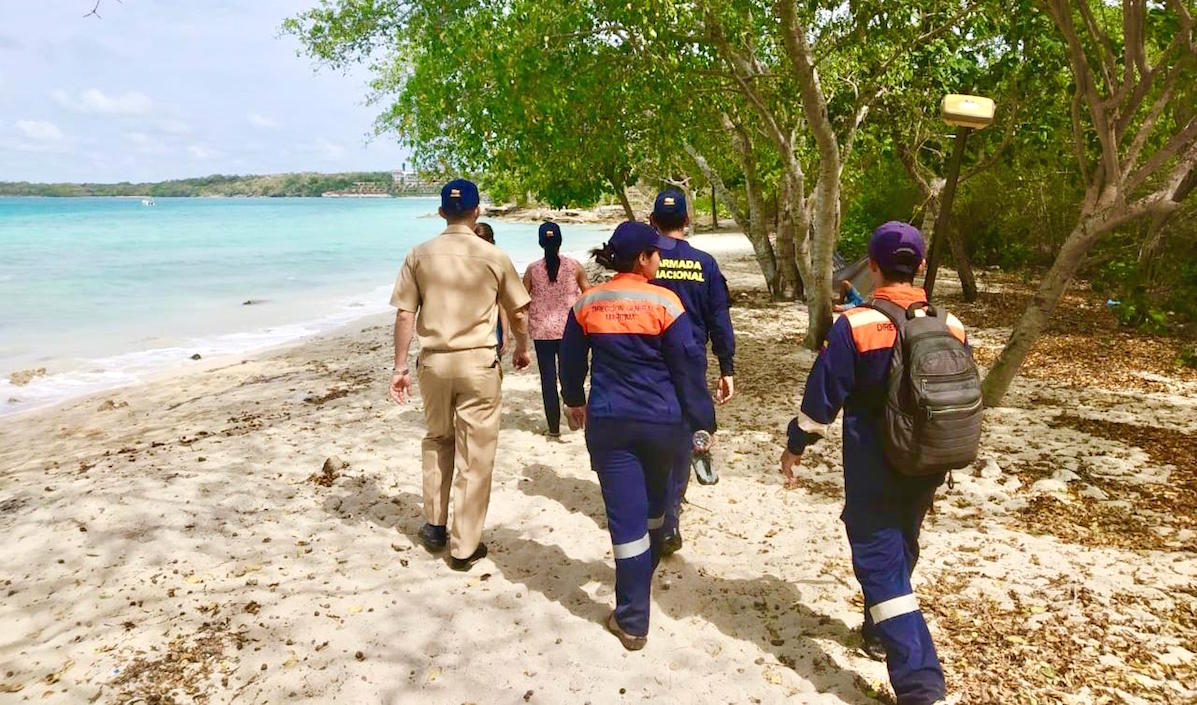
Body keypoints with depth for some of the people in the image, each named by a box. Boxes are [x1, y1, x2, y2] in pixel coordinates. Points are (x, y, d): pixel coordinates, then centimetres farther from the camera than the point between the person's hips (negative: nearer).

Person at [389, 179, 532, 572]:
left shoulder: (420, 255, 0)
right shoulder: (494, 257, -3)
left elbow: (405, 315, -1)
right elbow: (518, 313, 5)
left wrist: (400, 367, 6)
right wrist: (522, 349, 22)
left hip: (433, 362, 3)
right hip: (478, 363, -2)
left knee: (437, 440, 24)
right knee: (475, 457, 6)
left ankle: (434, 526, 29)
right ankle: (465, 547, 13)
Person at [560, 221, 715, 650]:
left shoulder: (587, 304, 0)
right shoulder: (663, 302, -10)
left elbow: (570, 359, 12)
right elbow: (689, 366, -9)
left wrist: (574, 401, 30)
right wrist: (702, 422, 0)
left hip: (608, 423, 1)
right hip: (662, 421, -1)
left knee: (626, 515, 3)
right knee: (654, 504, 24)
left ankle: (632, 622, 7)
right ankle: (645, 574, 49)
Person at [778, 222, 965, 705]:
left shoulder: (855, 326, -17)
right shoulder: (950, 326, 0)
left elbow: (823, 395, -13)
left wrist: (796, 445, 1)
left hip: (873, 468, -6)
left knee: (880, 560, 0)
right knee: (899, 549, 23)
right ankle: (881, 634, 43)